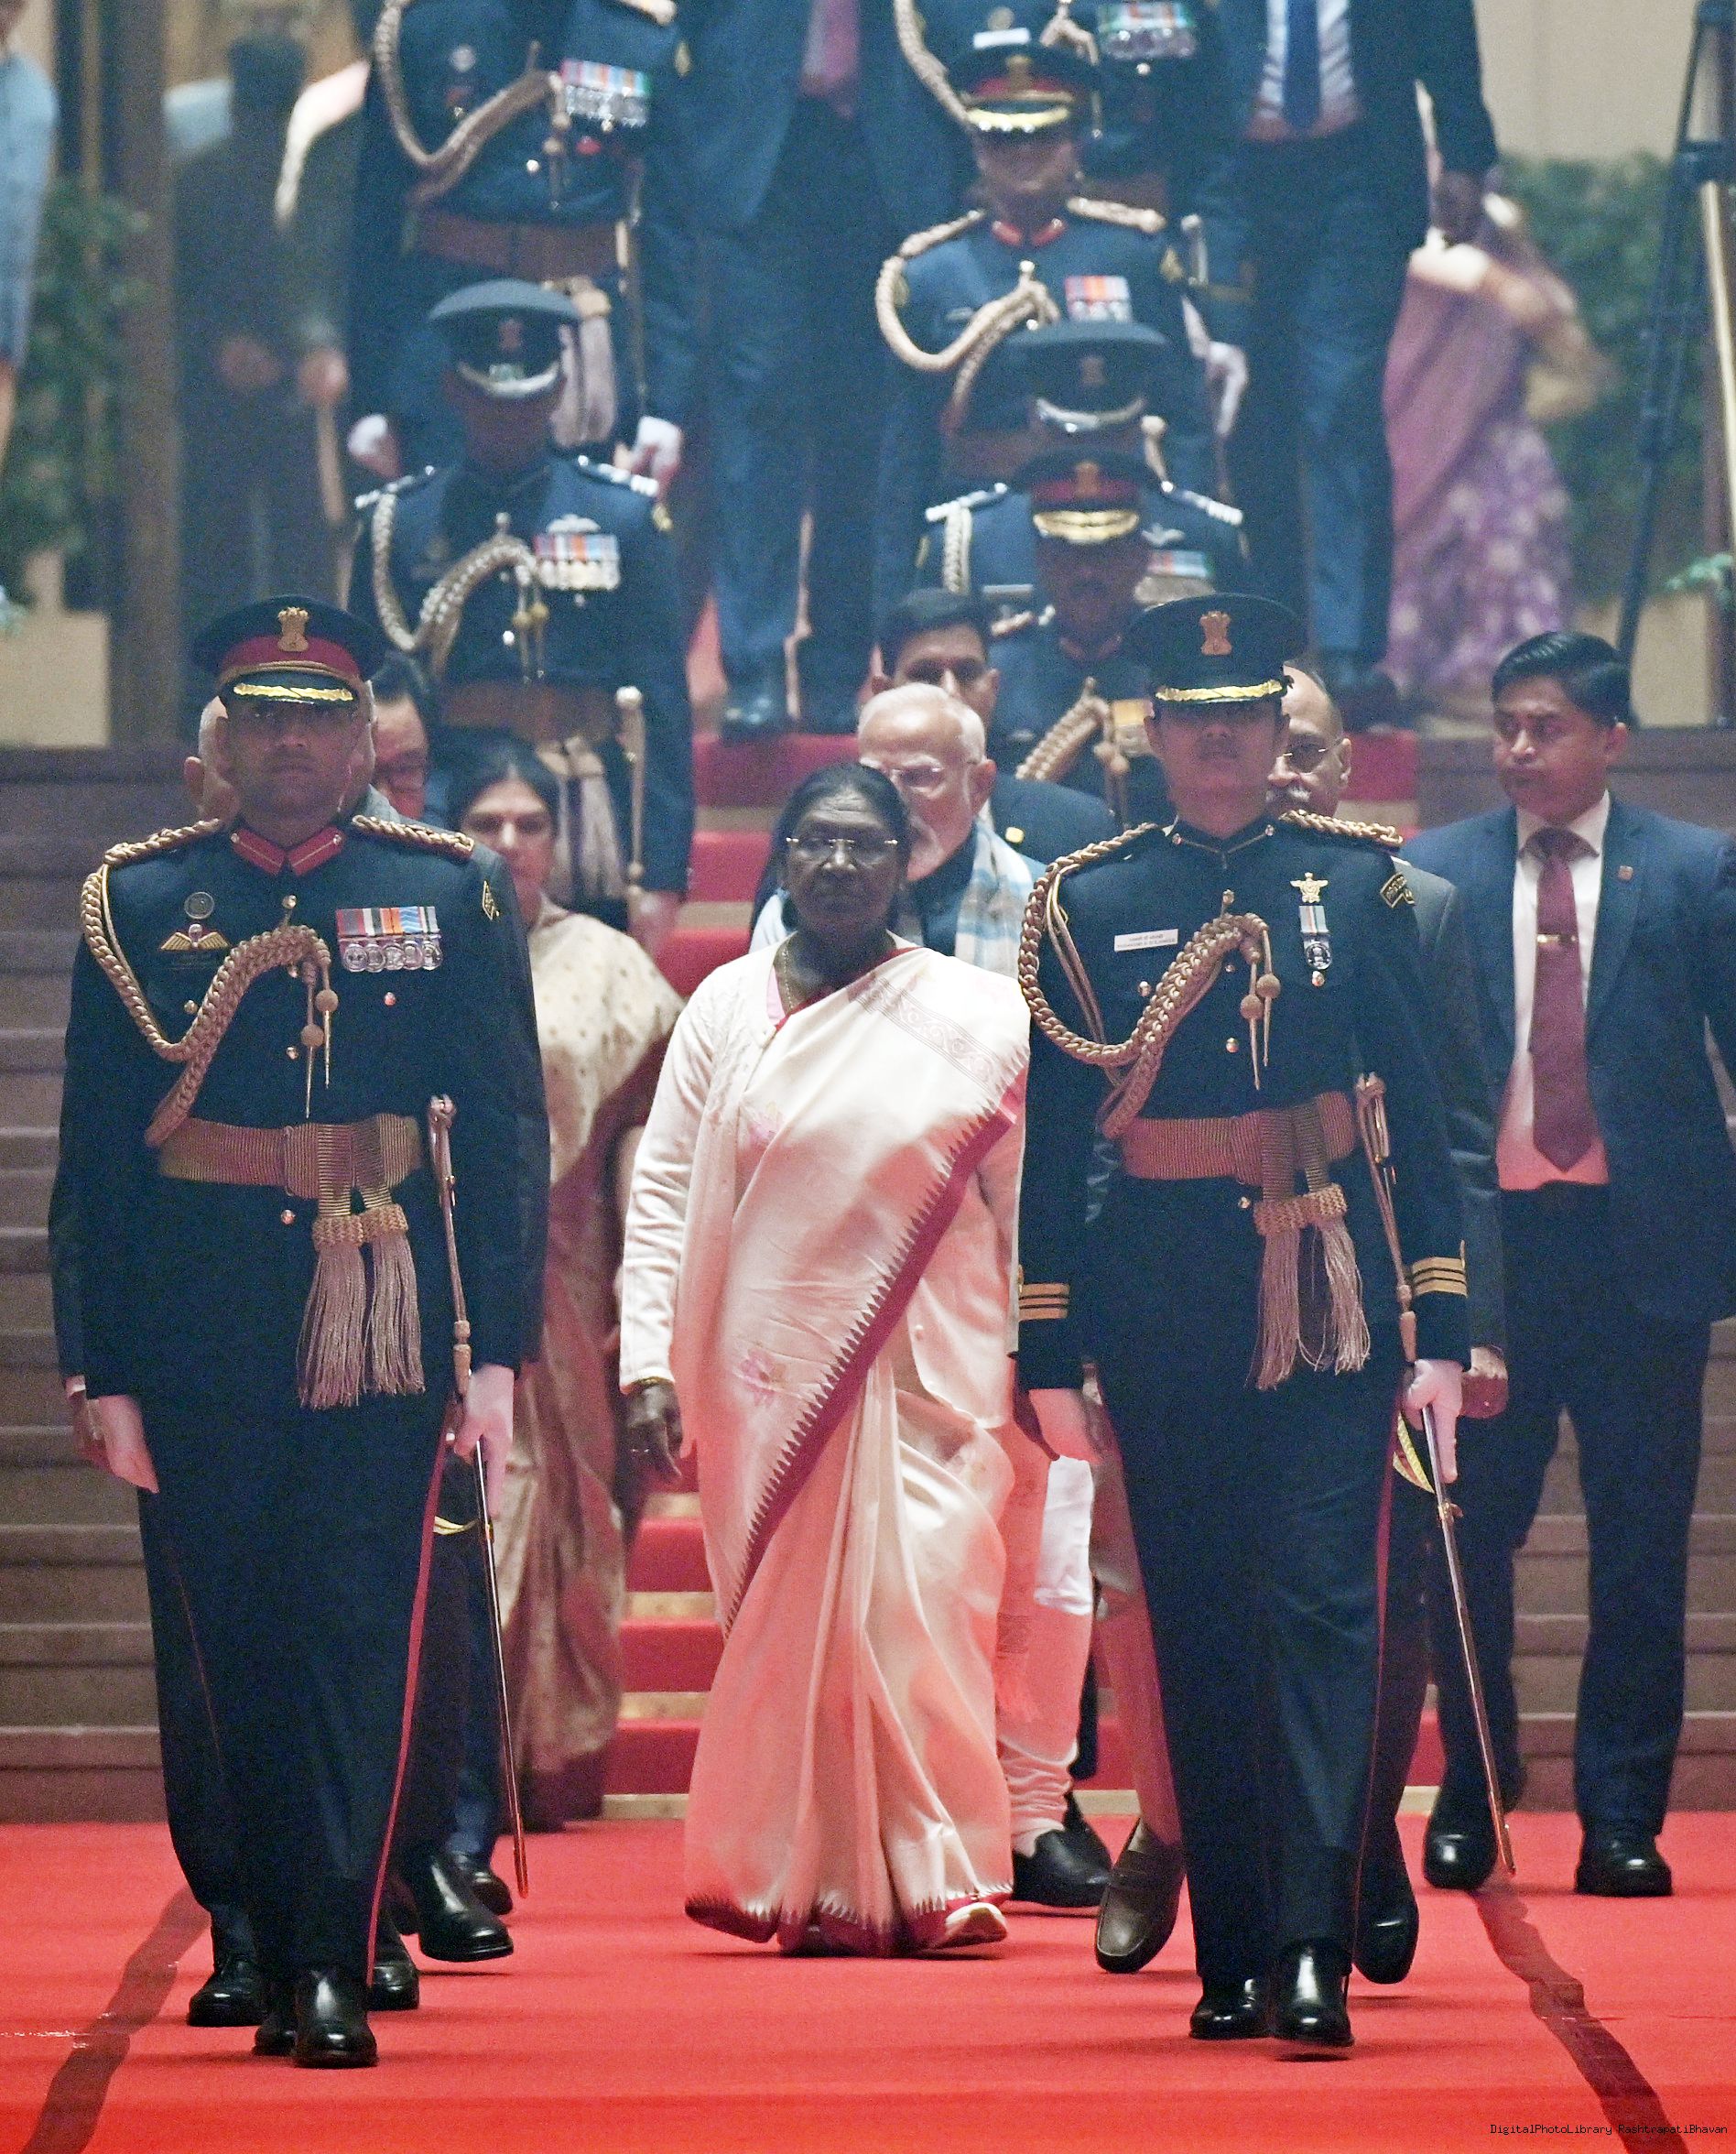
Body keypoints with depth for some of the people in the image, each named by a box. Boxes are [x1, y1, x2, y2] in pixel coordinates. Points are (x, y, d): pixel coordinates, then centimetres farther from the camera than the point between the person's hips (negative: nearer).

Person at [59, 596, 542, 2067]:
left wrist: (495, 1349, -3)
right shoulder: (139, 903, 6)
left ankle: (334, 1969, -12)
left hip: (383, 1321, -1)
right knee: (242, 1649, 5)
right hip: (203, 1325, 1)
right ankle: (282, 1957, 14)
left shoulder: (450, 898, 5)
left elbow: (498, 1138, 4)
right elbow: (98, 1155, 6)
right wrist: (109, 1368, 1)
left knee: (358, 1640, -8)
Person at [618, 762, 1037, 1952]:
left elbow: (1031, 1207, 4)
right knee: (789, 1628, 1)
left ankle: (938, 1881, -5)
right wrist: (650, 1362, -4)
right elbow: (664, 1195, 4)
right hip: (766, 1378, 1)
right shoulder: (728, 1007, 6)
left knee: (918, 1617, -10)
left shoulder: (982, 1016, 3)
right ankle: (818, 1889, 8)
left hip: (926, 1375, -1)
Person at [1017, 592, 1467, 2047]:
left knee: (1321, 1607, -9)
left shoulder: (1357, 888, 5)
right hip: (1161, 1304, 1)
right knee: (1198, 1625, 5)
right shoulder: (1089, 905, 5)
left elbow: (1421, 1112, 6)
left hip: (1328, 1289, -1)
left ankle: (1314, 1950, -14)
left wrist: (1443, 1326, 0)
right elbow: (1054, 1142, 6)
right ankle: (1232, 1960, 11)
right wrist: (1047, 1354, 2)